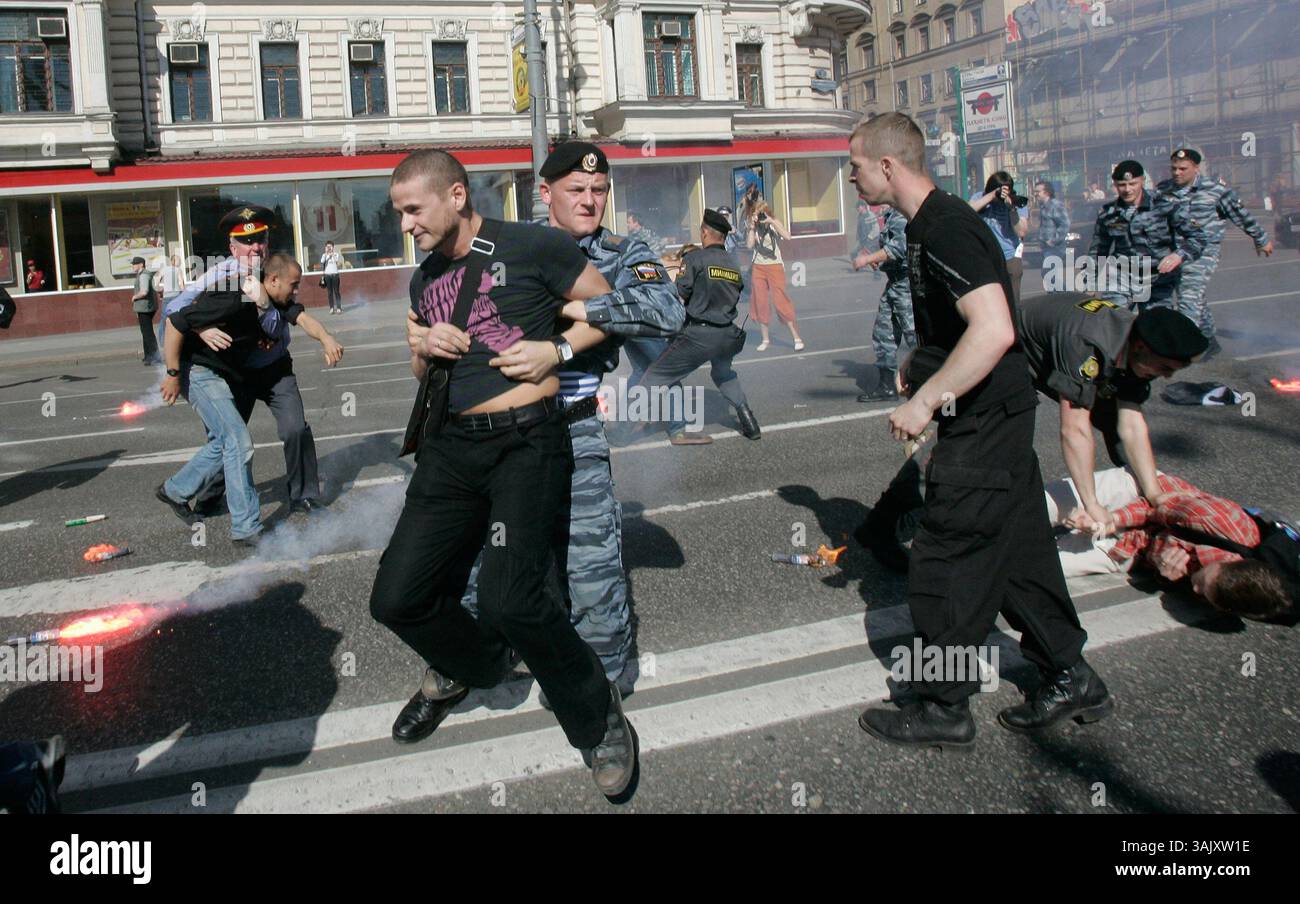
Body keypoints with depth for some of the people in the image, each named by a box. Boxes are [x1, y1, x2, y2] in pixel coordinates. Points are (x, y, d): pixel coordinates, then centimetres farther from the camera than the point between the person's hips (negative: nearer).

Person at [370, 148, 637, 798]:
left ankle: (597, 717, 1)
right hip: (452, 447, 7)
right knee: (397, 599, 1)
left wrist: (556, 349, -11)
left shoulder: (531, 247, -3)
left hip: (526, 441, -6)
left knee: (508, 599, -24)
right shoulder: (425, 280, 16)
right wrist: (424, 348, 4)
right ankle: (470, 664, 35)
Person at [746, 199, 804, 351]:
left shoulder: (774, 223, -1)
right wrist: (752, 227, -12)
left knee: (780, 301, -11)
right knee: (760, 303, 3)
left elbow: (787, 236, -18)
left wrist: (771, 222, -21)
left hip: (775, 266, -3)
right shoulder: (752, 227, 6)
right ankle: (766, 339, 15)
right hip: (758, 268, 4)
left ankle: (796, 337, -6)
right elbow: (749, 245, -8)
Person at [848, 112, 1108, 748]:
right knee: (1017, 553, 17)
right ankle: (1070, 680, 29)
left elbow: (994, 330, -30)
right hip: (999, 416, 10)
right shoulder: (929, 224, 13)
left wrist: (925, 399, -26)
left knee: (944, 568, 0)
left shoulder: (945, 228, -20)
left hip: (983, 425, -10)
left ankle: (941, 709, 15)